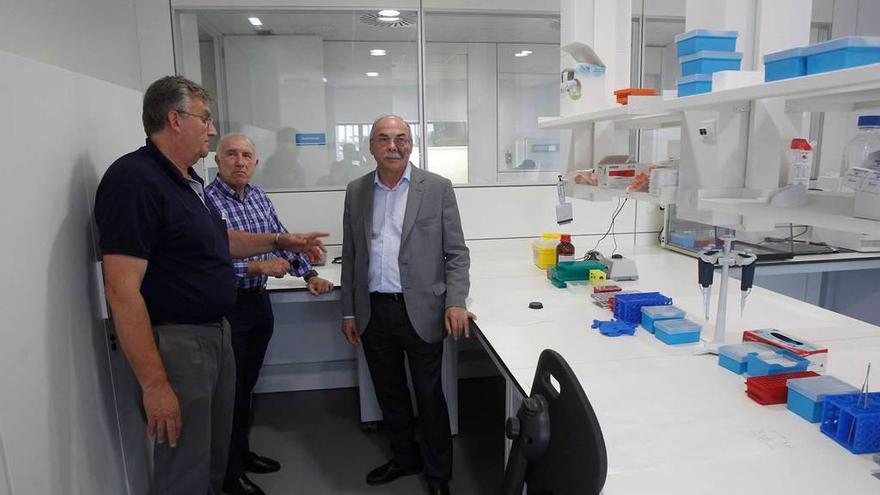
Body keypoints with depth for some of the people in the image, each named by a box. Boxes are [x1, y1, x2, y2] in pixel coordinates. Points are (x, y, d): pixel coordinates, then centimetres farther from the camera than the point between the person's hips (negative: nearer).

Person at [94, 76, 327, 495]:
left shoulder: (188, 179, 9)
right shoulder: (134, 179, -20)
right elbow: (123, 292, -24)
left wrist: (282, 241, 18)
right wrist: (154, 385, -24)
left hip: (215, 331, 9)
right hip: (174, 341, -9)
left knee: (215, 460, 23)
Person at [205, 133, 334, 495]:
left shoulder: (259, 197, 6)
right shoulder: (206, 201, -17)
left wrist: (309, 274, -1)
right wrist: (256, 266, -23)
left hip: (259, 301, 7)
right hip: (227, 306, -7)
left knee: (247, 384, 20)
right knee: (229, 389, 7)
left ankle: (242, 452, 39)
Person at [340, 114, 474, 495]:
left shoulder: (437, 188, -3)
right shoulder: (356, 191, 7)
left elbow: (456, 252, -2)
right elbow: (350, 257, 10)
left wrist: (455, 302, -14)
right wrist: (349, 312, 9)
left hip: (421, 311, -3)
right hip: (373, 312, 4)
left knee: (429, 395, 8)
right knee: (389, 393, 17)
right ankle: (404, 458, 39)